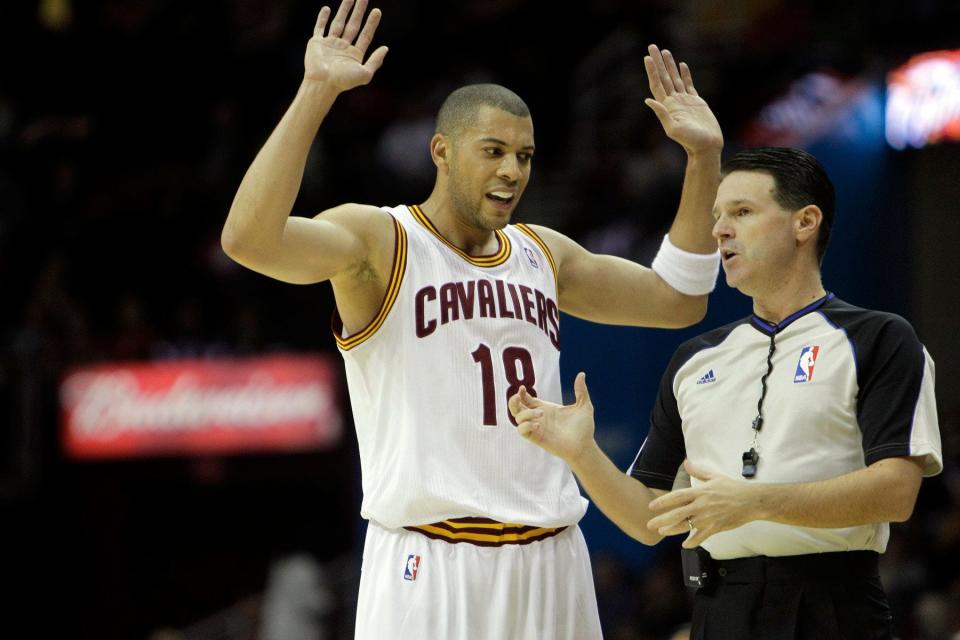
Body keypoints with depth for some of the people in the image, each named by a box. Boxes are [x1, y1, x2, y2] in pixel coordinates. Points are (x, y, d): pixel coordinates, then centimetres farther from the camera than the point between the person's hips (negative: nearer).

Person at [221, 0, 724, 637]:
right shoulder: (378, 242, -4)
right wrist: (316, 93, -25)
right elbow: (248, 238, -21)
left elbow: (678, 298, 23)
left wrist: (705, 158, 15)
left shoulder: (543, 253, 16)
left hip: (550, 561, 6)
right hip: (428, 566, -6)